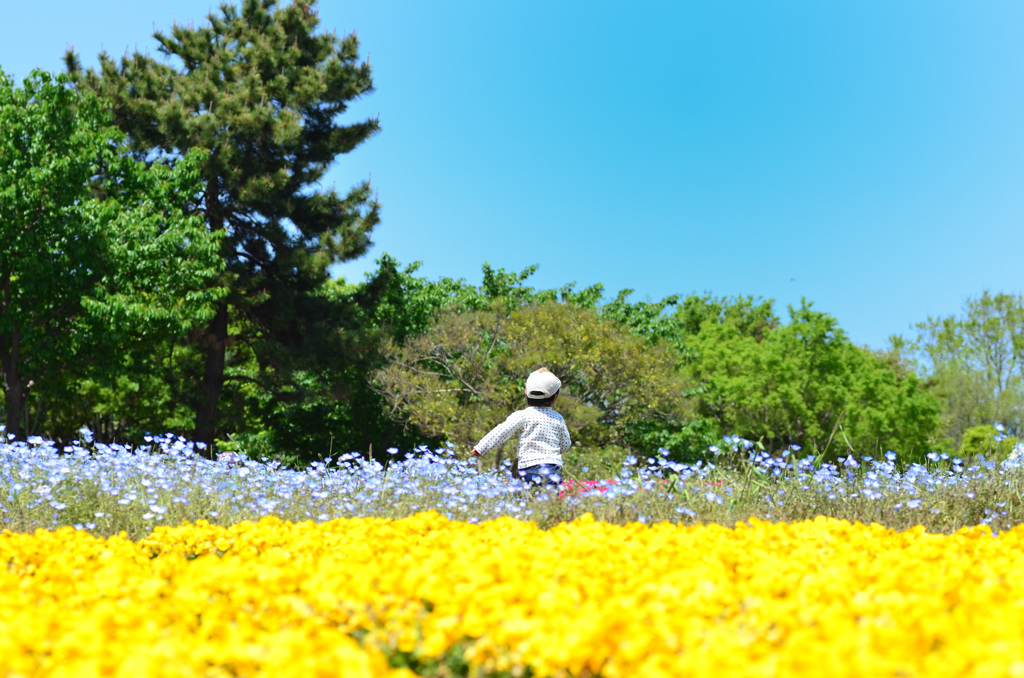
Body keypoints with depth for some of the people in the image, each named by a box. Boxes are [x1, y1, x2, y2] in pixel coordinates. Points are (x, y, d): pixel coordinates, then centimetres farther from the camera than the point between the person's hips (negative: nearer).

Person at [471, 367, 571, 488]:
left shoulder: (522, 416, 1)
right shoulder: (558, 418, 13)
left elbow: (501, 432, -4)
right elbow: (566, 445, 21)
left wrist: (481, 448, 1)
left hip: (529, 468, -3)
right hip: (555, 470, 3)